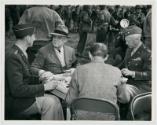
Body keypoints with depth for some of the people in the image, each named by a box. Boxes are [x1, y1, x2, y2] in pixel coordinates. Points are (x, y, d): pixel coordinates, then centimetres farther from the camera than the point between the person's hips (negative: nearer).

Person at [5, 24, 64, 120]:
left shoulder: (21, 53, 8)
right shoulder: (13, 57, -22)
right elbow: (17, 89, -26)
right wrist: (44, 87, -21)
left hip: (22, 96, 9)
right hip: (15, 103, -9)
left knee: (55, 100, -3)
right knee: (49, 103, -16)